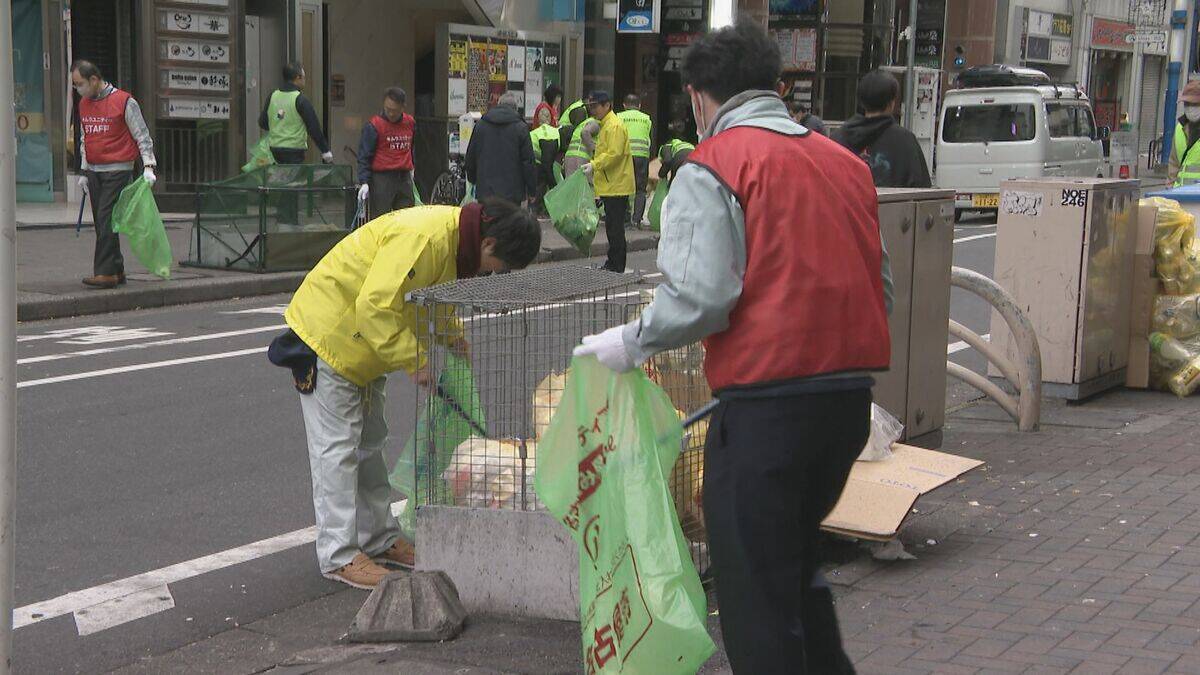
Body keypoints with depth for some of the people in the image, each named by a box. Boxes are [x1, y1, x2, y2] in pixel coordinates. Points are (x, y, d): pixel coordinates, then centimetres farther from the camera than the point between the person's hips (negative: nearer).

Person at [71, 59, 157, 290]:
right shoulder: (84, 104, 13)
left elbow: (142, 136, -5)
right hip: (94, 173, 7)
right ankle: (117, 271, 14)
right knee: (101, 225, 7)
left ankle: (105, 273, -14)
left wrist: (148, 167, -14)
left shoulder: (124, 101, -8)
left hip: (118, 171, -7)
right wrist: (84, 172, 20)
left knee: (107, 221, -14)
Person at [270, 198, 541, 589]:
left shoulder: (457, 238, 0)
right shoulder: (421, 237, -32)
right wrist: (415, 363, -30)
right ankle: (339, 555, 0)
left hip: (362, 344, 10)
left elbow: (431, 296, 17)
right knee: (337, 448, -6)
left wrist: (452, 334, 0)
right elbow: (375, 307, -36)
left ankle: (378, 538, 27)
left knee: (370, 444, 17)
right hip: (327, 333, -10)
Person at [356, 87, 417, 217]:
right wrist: (364, 182, -16)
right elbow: (364, 156, -8)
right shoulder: (374, 125, -8)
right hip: (382, 178, -5)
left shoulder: (410, 123, 9)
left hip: (404, 178, 5)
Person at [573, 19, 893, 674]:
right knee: (796, 559, 26)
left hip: (766, 401, -7)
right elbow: (879, 283, 15)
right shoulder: (845, 161, 12)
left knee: (754, 588, 5)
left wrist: (633, 342, -3)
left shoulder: (712, 167, -8)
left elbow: (701, 296, -18)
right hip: (850, 394, 8)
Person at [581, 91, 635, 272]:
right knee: (612, 226, 14)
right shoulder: (605, 125, 19)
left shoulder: (614, 126, -14)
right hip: (611, 185, 11)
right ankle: (612, 264, 21)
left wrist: (594, 165, -24)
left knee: (615, 227, -8)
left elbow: (614, 154, -23)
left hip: (616, 187, -11)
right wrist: (594, 167, 19)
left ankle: (616, 267, -6)